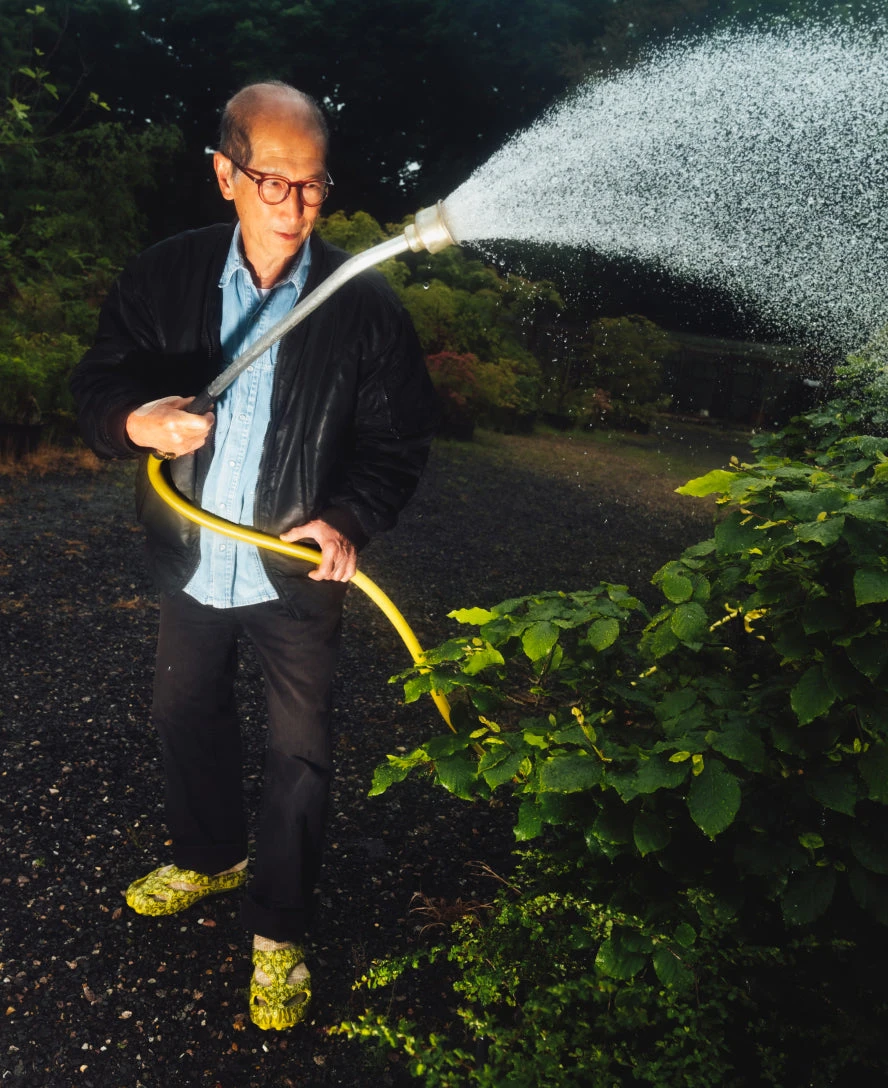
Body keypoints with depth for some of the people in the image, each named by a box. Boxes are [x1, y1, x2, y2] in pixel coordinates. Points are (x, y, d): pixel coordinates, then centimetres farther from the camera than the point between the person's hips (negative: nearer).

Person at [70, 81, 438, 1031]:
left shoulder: (364, 301, -11)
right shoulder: (163, 276, -5)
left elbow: (400, 436, -7)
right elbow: (96, 384, -2)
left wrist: (351, 519, -23)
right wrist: (134, 420, -26)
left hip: (296, 574, -3)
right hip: (189, 561, 4)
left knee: (298, 756, 8)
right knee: (185, 716, 23)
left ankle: (276, 932, 32)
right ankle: (211, 857, 52)